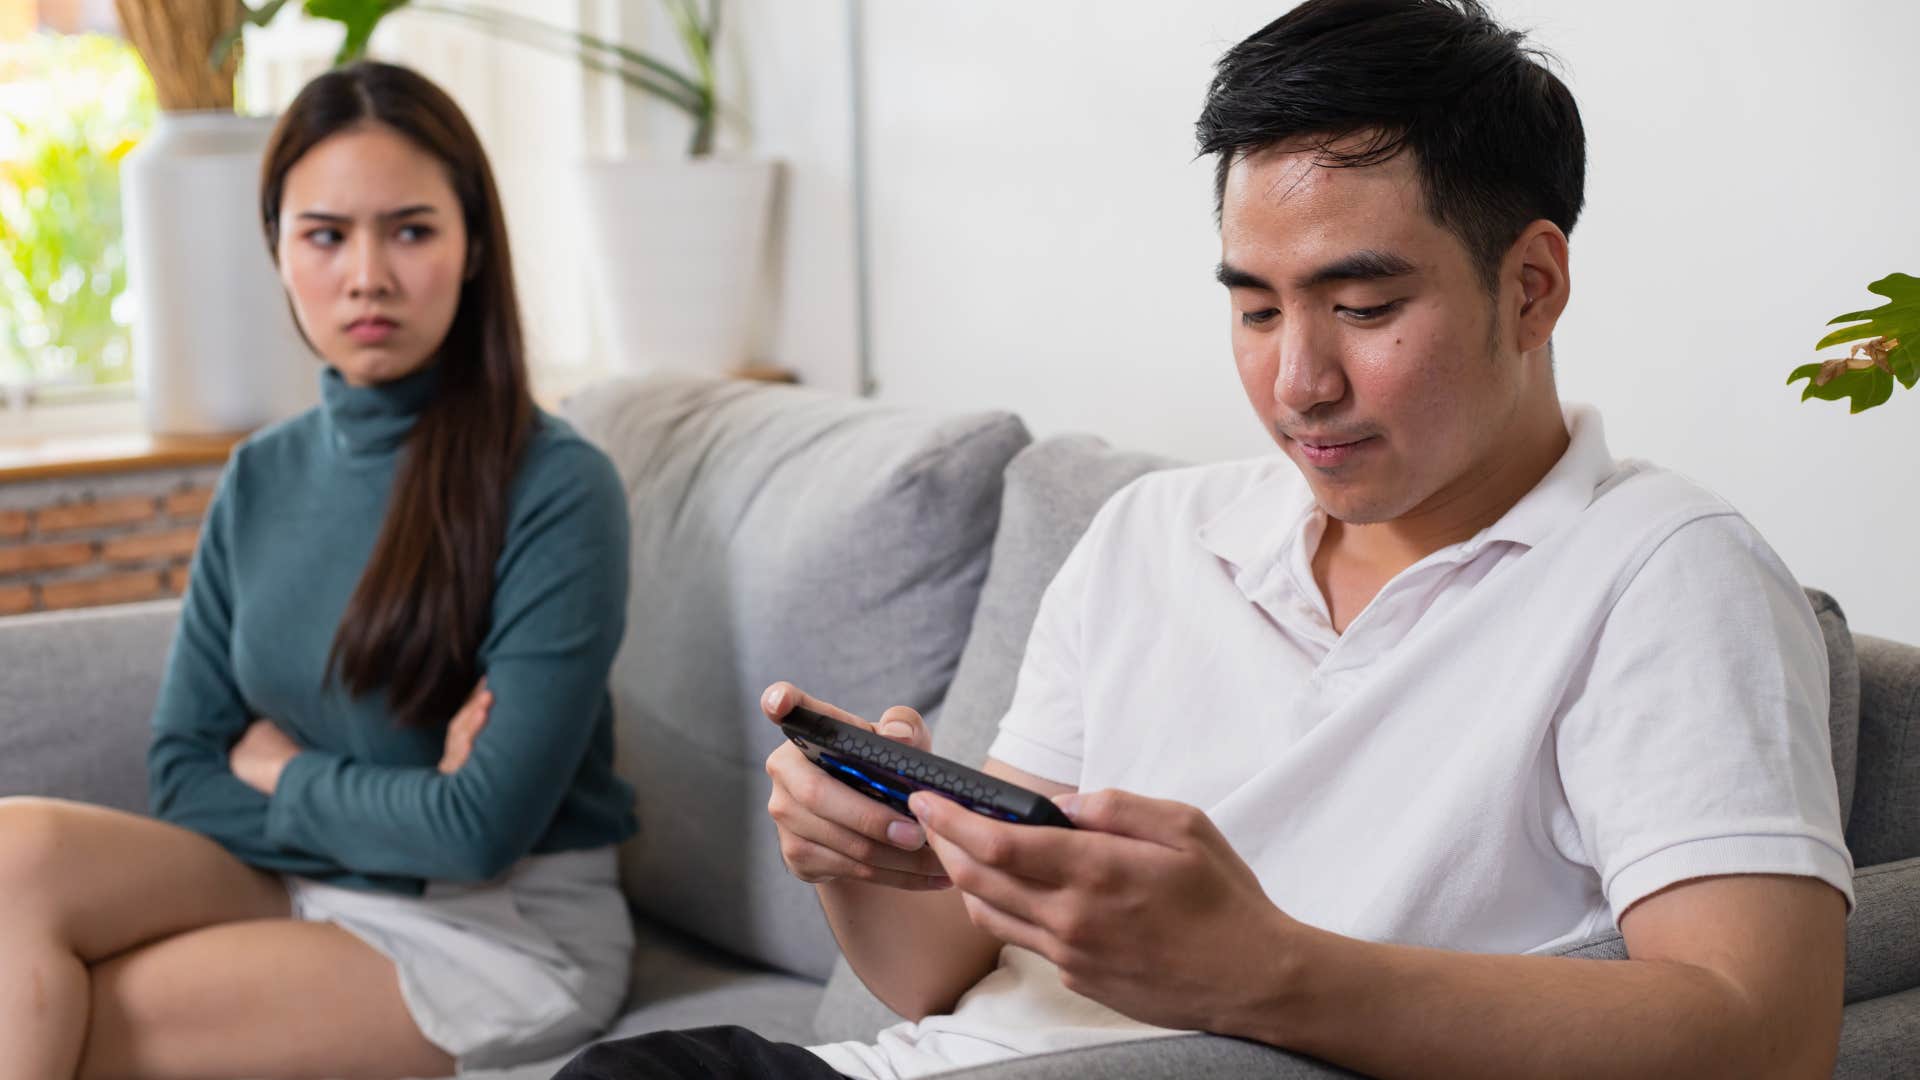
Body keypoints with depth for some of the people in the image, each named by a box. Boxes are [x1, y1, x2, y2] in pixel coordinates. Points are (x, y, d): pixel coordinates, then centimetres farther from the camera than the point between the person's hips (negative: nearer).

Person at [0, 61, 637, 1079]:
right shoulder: (260, 480, 4)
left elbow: (483, 831, -19)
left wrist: (280, 773, -5)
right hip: (297, 889, 6)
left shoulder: (557, 488, -15)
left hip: (500, 932, -6)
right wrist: (381, 810, -12)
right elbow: (183, 772, 3)